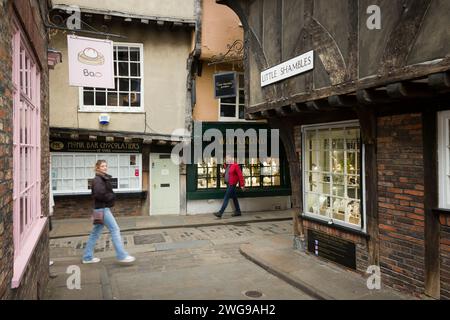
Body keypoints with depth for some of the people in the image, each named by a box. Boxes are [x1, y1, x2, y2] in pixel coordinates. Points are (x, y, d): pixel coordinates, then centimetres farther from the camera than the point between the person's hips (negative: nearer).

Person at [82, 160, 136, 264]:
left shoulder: (105, 179, 15)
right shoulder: (97, 179, -12)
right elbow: (99, 194, -24)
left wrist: (111, 196, -2)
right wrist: (111, 197, -11)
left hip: (104, 208, 9)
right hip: (102, 208, -9)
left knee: (95, 233, 13)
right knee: (115, 230, -7)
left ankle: (87, 257, 22)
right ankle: (122, 256, -4)